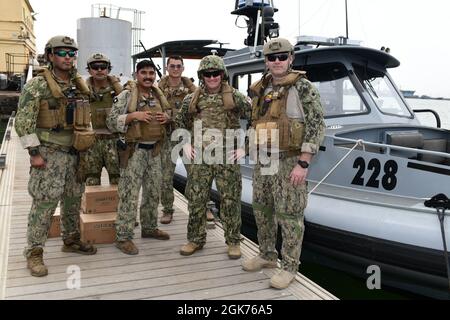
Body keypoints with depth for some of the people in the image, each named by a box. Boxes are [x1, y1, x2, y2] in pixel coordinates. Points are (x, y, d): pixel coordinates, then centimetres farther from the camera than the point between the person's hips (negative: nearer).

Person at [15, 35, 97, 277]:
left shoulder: (79, 85, 9)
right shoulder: (37, 85, -10)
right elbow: (23, 122, -13)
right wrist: (34, 153, -16)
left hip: (74, 152, 6)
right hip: (48, 153, -6)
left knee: (73, 199, 14)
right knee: (44, 202, -4)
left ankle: (71, 240, 30)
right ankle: (34, 252, 8)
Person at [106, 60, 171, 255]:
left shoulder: (159, 95, 10)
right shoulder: (127, 95, -9)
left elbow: (166, 116, 24)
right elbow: (111, 121, -12)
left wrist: (166, 118, 1)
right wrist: (134, 115, -23)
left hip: (154, 150, 7)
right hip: (134, 150, -7)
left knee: (153, 192, 15)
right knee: (129, 194, -4)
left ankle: (149, 228, 31)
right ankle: (123, 237, 4)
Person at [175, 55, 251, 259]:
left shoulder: (235, 97, -2)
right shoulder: (192, 100, 6)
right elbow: (180, 124, 19)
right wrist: (185, 144, 6)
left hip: (228, 158, -2)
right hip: (200, 158, 3)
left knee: (230, 201, 4)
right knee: (195, 200, 7)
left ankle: (233, 241, 20)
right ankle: (195, 239, 24)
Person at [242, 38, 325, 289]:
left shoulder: (303, 88, -11)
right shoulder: (263, 89, 11)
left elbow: (316, 126, -15)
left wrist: (303, 164, -20)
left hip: (290, 161, -7)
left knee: (289, 214, -1)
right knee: (262, 209, 14)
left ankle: (289, 268, 12)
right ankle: (267, 256, 31)